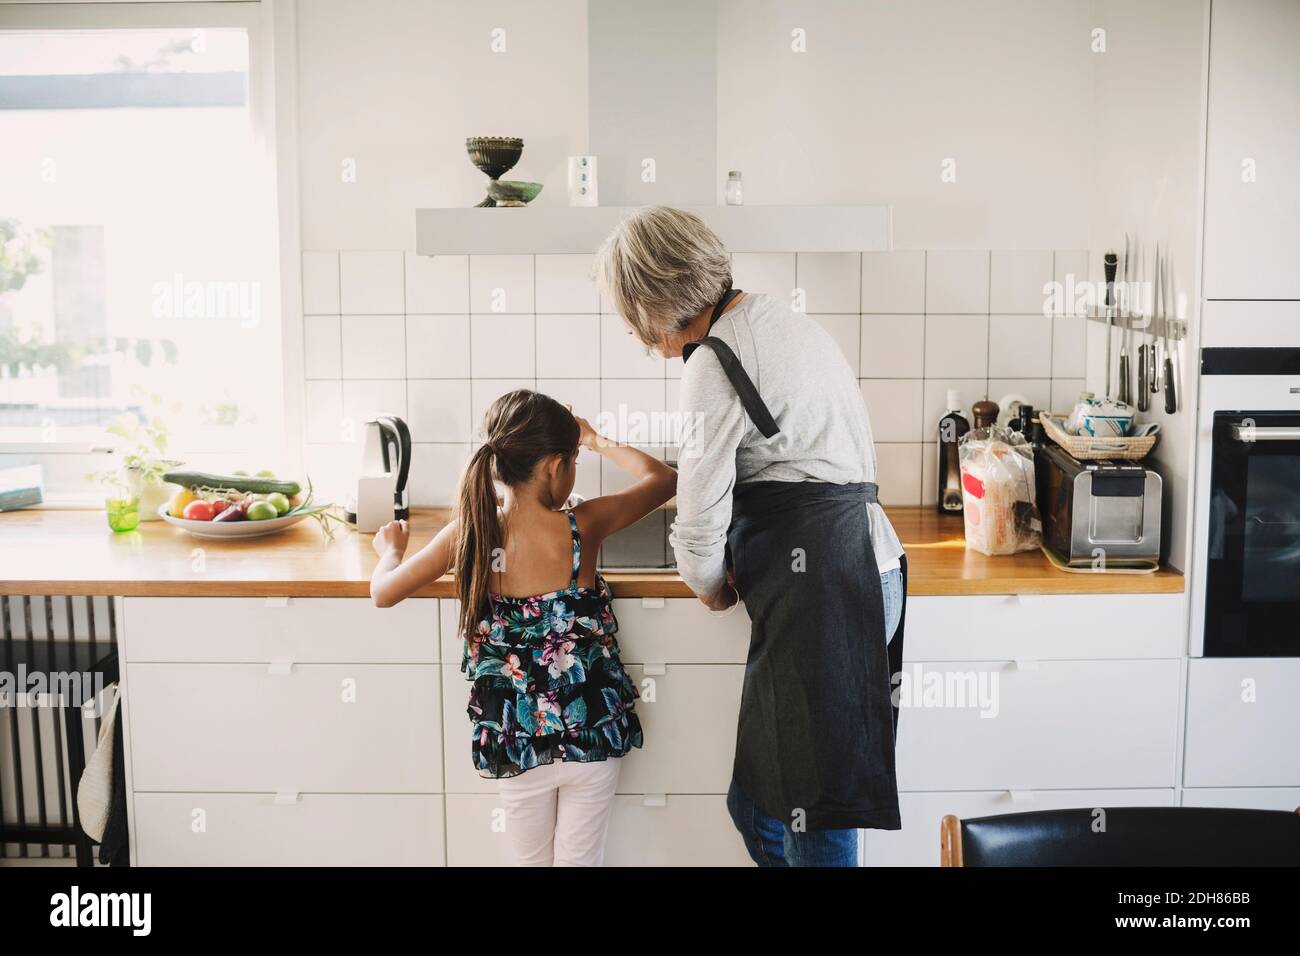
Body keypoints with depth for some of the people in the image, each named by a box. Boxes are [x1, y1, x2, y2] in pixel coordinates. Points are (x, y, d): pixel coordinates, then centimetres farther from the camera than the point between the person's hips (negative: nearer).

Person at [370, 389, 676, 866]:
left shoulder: (469, 533, -10)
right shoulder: (583, 526, -12)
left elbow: (383, 592, -1)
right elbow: (664, 478, 3)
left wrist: (391, 548, 21)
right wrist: (597, 441, 16)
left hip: (514, 740, 1)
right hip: (593, 732, -1)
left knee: (533, 859, 22)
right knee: (579, 858, 16)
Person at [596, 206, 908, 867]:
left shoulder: (714, 366, -11)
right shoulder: (779, 317, 18)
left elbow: (700, 519, -7)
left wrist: (711, 585, 13)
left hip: (816, 584, -9)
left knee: (812, 815, -2)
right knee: (758, 801, 13)